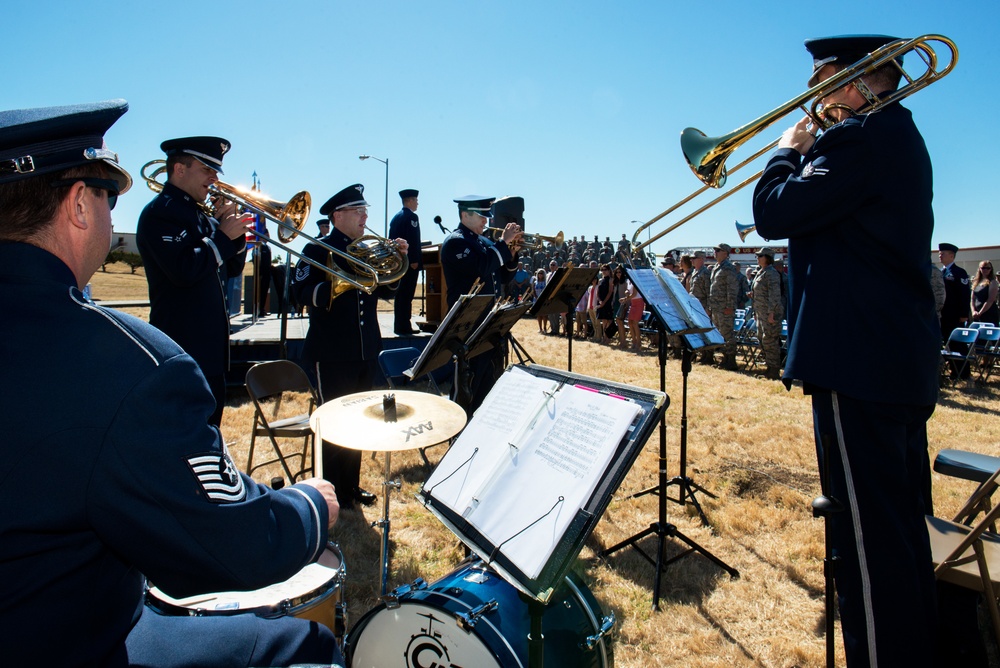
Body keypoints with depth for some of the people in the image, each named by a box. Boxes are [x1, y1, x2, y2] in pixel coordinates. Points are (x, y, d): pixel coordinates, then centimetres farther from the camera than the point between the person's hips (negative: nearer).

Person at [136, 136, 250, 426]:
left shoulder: (202, 215, 16)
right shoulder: (160, 212, -10)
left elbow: (232, 269, 15)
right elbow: (184, 270, -24)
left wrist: (233, 229, 1)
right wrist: (224, 236, -15)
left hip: (211, 348, 9)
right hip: (183, 350, -9)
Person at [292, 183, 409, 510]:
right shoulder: (317, 250, -6)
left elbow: (386, 289, 9)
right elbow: (301, 293, -16)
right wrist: (338, 285, -30)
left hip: (365, 350, 7)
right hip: (332, 352, -6)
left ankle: (351, 485, 30)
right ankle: (332, 491, 20)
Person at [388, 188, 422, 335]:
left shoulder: (396, 217, 15)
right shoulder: (412, 216, -10)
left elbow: (392, 240, 16)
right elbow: (413, 241, -19)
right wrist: (414, 260, -18)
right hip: (410, 262, -8)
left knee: (400, 294, 13)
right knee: (407, 295, -6)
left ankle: (399, 325, 18)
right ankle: (404, 326, -4)